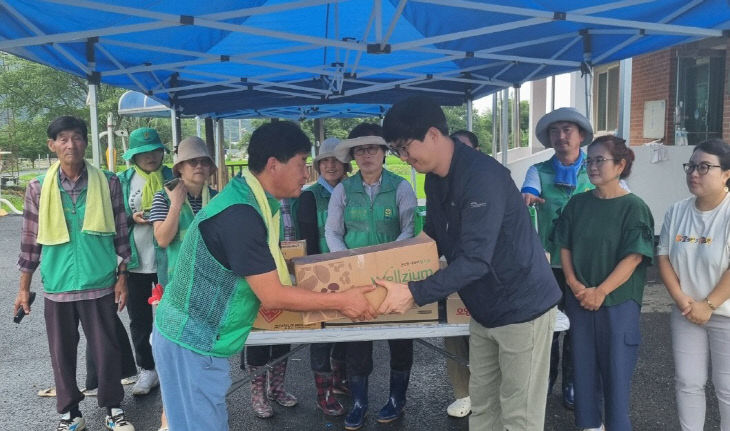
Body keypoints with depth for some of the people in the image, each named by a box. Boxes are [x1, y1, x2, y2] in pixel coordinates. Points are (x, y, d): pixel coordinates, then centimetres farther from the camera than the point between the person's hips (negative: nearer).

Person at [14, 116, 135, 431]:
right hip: (57, 286, 1)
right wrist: (24, 287, 6)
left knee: (107, 349, 8)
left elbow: (121, 234, 1)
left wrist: (122, 278, 0)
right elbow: (30, 240, 4)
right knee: (62, 353, 12)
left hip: (100, 284, -1)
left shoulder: (108, 183, -4)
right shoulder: (38, 188, -1)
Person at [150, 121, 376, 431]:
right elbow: (272, 296, -22)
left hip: (197, 336, 9)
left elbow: (265, 263, 18)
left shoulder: (246, 199, 4)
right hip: (191, 343, -9)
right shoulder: (240, 214, -26)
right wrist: (342, 301, -14)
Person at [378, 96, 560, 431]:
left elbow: (475, 259, -31)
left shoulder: (482, 176, -26)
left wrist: (414, 293, -32)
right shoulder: (434, 179, 3)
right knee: (482, 403, 17)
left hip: (522, 307, -8)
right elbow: (432, 242, 13)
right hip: (484, 309, 9)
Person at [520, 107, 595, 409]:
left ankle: (572, 384, 28)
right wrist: (525, 197, -43)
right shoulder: (539, 172, 1)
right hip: (550, 260, 0)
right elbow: (528, 193, -19)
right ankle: (545, 380, 27)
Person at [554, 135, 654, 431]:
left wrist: (601, 292, -17)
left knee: (616, 366, 5)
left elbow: (633, 257, -12)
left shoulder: (633, 207, -8)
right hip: (579, 300, 4)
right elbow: (564, 246, 6)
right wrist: (573, 283, -7)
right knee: (583, 363, 12)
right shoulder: (577, 204, 5)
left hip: (618, 301, -4)